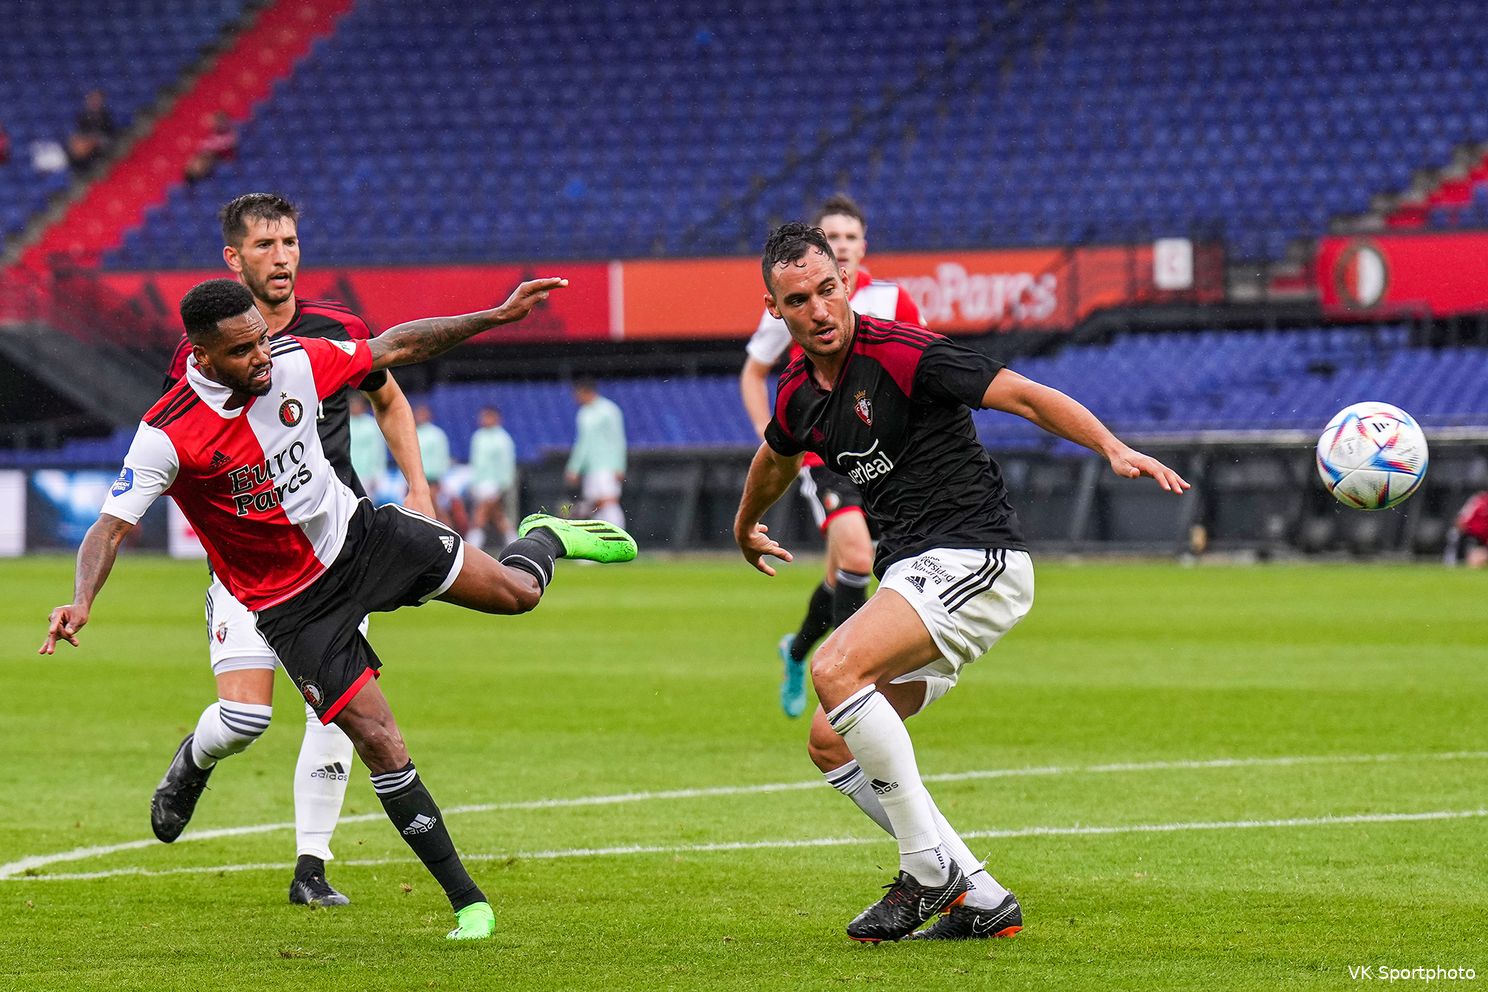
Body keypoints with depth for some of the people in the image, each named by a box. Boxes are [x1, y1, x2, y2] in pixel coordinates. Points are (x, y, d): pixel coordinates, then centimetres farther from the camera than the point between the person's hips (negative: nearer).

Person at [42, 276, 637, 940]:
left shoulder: (294, 362, -13)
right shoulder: (167, 436, -25)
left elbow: (394, 347, 0)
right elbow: (111, 526, -26)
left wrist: (499, 315, -1)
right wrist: (81, 602, -45)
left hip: (359, 533, 4)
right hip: (293, 604, -4)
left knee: (515, 591, 1)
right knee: (379, 741, -10)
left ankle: (545, 539, 41)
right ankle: (467, 902, 1)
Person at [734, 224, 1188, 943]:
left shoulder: (901, 354, -15)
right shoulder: (797, 394, 8)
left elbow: (1027, 397, -16)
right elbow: (777, 455, 33)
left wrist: (1114, 449, -30)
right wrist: (745, 526, 50)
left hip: (974, 557, -9)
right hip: (911, 573, 9)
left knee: (836, 669, -27)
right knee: (830, 742, 4)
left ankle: (930, 870, -18)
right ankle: (980, 900, 6)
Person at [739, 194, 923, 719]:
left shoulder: (891, 301, 0)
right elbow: (753, 372, 12)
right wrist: (769, 435, 0)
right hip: (819, 453, -3)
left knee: (841, 576, 9)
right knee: (856, 554, -25)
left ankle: (796, 653, 38)